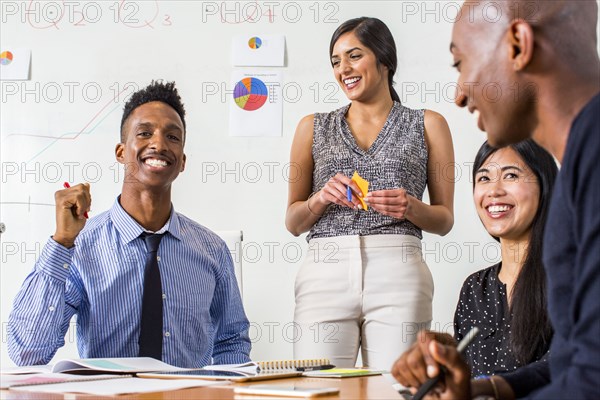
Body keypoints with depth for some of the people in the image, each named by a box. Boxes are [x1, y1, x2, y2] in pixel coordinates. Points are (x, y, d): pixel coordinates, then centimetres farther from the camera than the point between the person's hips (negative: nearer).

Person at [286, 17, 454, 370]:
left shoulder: (427, 125, 13)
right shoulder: (314, 127, 16)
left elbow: (444, 220, 12)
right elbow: (293, 222, 15)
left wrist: (410, 207, -8)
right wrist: (320, 198, -4)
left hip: (397, 272, -1)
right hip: (326, 271, 1)